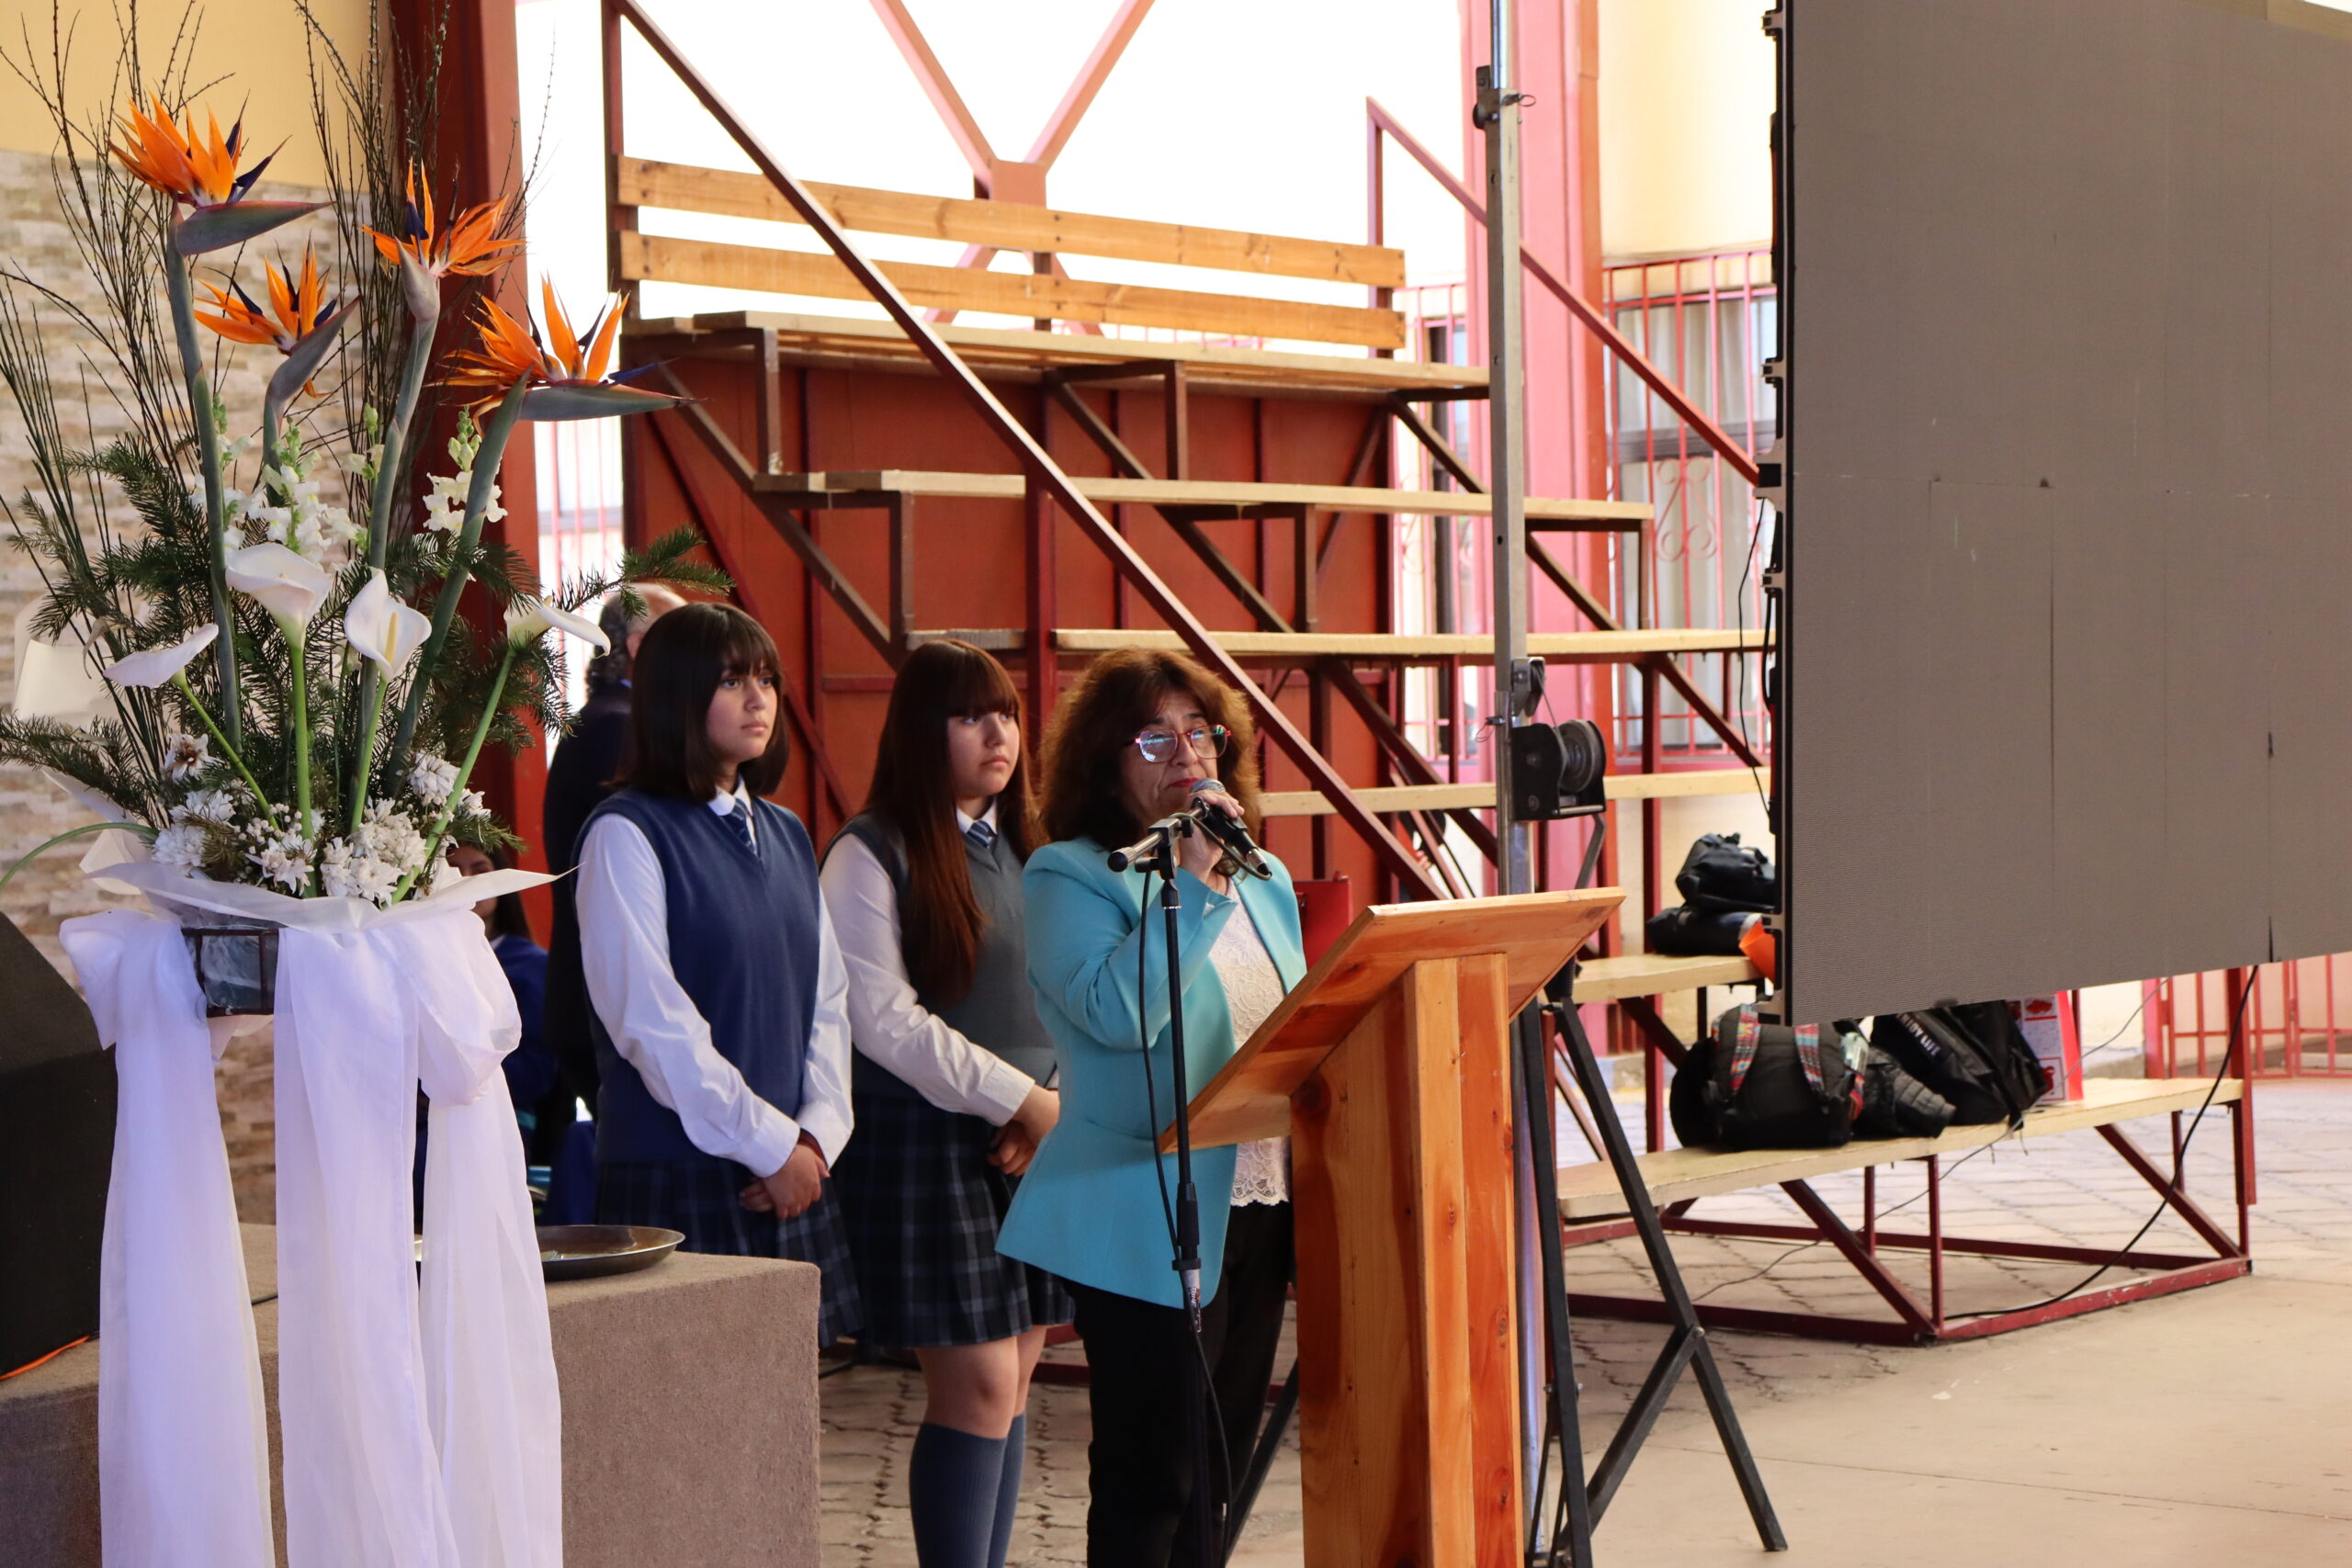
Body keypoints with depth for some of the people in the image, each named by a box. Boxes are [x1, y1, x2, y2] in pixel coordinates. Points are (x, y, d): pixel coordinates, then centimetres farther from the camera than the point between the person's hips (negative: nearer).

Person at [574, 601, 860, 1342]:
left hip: (794, 1174, 6)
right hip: (679, 1180, -6)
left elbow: (828, 1001, 14)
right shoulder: (626, 833, -6)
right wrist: (771, 1144, -10)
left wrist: (817, 1136, -2)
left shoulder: (785, 836, 16)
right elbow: (651, 1024, -12)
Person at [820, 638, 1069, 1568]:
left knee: (1013, 1379, 7)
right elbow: (882, 1017, -12)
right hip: (926, 1141, -6)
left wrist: (1053, 1111, -1)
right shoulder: (873, 854, -6)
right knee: (980, 1386, -9)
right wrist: (1021, 1099, -12)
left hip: (1033, 1142, 6)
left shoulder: (1023, 849, 14)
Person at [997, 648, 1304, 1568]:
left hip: (1260, 1209, 7)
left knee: (1217, 1474, 12)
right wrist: (1192, 883, -23)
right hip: (1149, 1226, -7)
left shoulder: (1262, 879, 14)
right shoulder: (1069, 878, -8)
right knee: (1150, 1484, -4)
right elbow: (1119, 1011, -25)